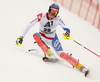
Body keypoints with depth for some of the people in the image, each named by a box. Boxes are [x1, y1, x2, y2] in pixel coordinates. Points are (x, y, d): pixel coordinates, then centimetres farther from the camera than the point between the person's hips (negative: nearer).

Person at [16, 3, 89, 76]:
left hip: (52, 39, -1)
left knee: (61, 54, -19)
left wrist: (67, 33, -33)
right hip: (42, 39, 1)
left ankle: (80, 66, -19)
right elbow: (29, 26, -17)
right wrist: (21, 37, -20)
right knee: (35, 35, -32)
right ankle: (48, 53, -32)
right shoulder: (41, 16, -20)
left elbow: (66, 29, -8)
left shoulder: (58, 19, -16)